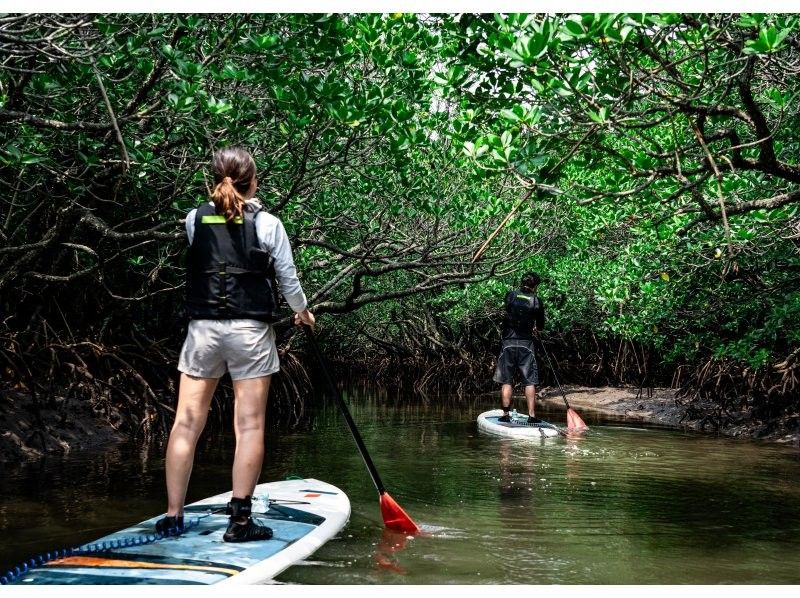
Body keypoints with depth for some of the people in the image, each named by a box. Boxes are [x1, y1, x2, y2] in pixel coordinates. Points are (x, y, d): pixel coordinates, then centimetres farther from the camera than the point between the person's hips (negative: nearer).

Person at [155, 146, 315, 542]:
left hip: (202, 328, 3)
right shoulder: (267, 223, -3)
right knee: (249, 425, 2)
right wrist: (302, 311, 22)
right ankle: (240, 520, 1)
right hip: (250, 331, -2)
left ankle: (173, 516, 9)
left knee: (186, 423, 7)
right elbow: (288, 279, 3)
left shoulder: (194, 220, 4)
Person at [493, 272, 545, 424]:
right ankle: (531, 416, 1)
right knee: (530, 382, 5)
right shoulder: (537, 302, -2)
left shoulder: (510, 295, 1)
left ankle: (505, 415, 5)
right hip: (526, 344, -1)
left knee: (506, 381, 7)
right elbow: (541, 326, 6)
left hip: (508, 343, 1)